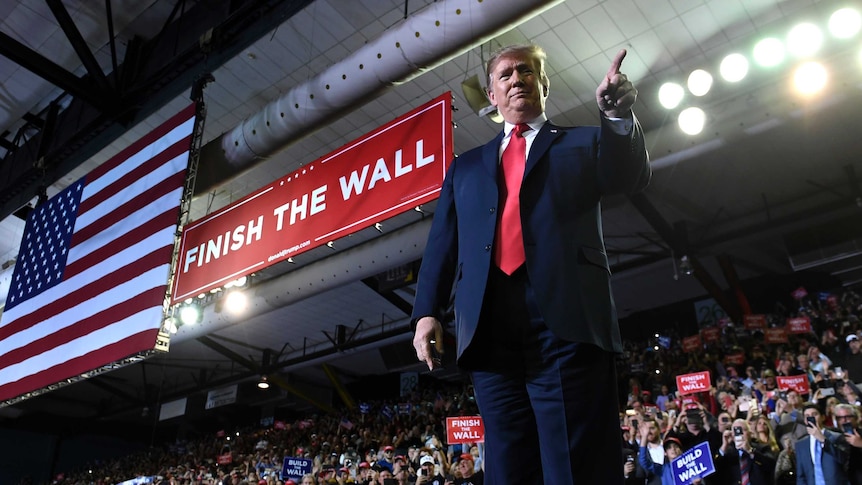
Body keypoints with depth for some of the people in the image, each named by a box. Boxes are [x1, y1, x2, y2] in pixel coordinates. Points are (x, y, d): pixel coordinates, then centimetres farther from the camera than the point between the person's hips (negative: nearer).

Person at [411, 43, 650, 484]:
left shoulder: (584, 143, 21)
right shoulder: (466, 166, 25)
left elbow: (631, 178, 2)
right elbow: (442, 244, 16)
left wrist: (618, 117, -18)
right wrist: (427, 312, 2)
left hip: (568, 321, -2)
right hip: (491, 329, 3)